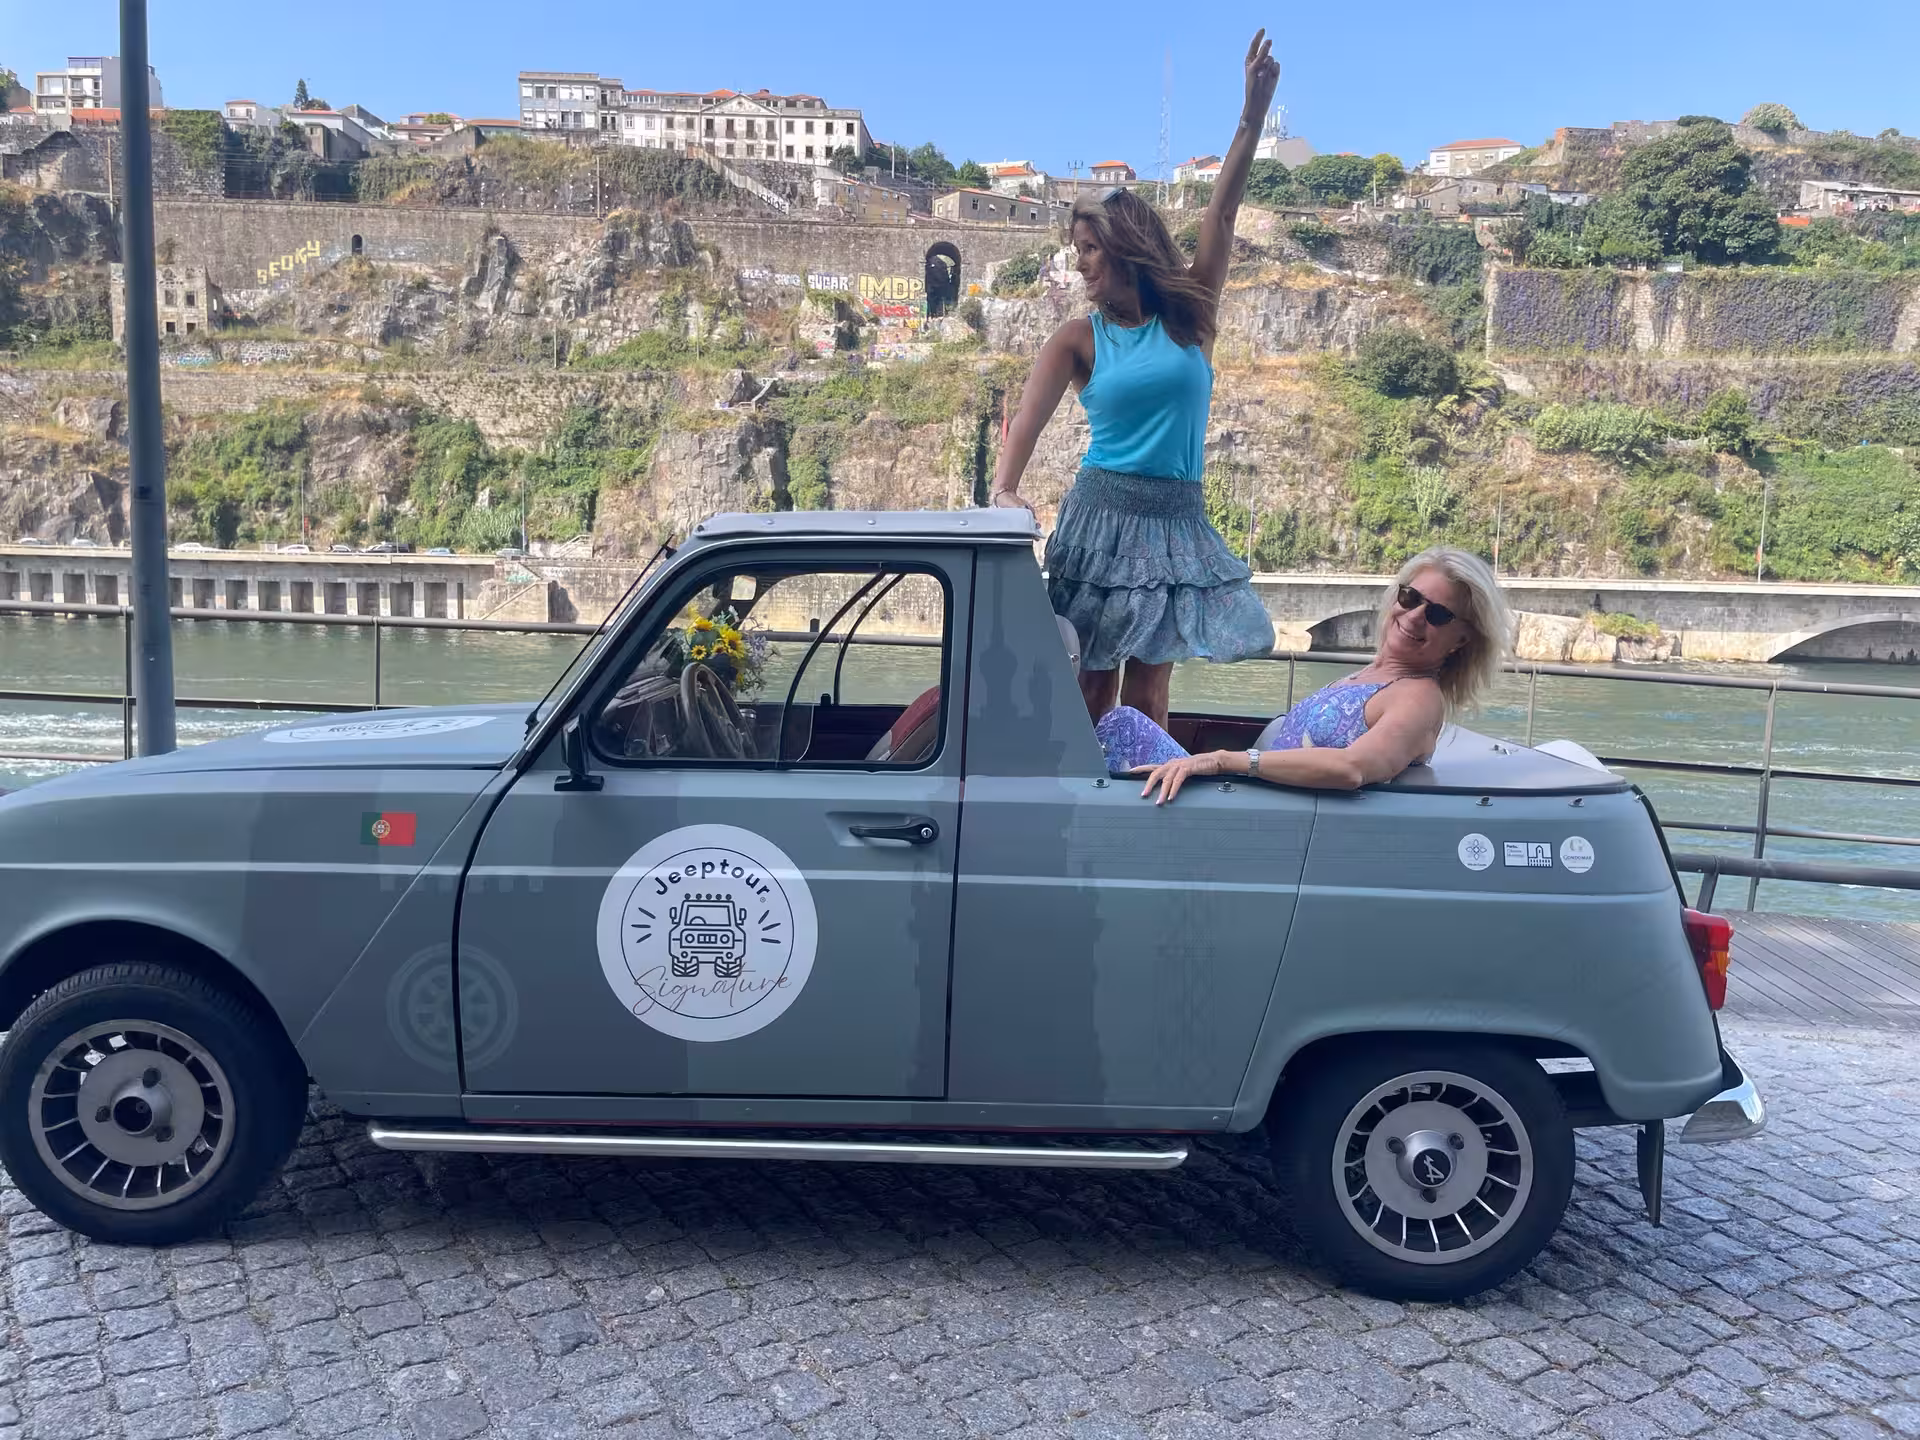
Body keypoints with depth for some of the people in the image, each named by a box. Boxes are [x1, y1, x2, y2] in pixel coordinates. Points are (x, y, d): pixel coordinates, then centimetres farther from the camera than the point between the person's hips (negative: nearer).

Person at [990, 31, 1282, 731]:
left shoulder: (1189, 317, 5)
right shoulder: (1079, 340, 1)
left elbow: (1221, 215, -3)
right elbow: (1029, 419, -12)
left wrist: (1252, 117, -11)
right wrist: (1004, 489, -30)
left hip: (1177, 522, 2)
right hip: (1102, 514, -1)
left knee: (1147, 698, 5)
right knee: (1088, 695, -1)